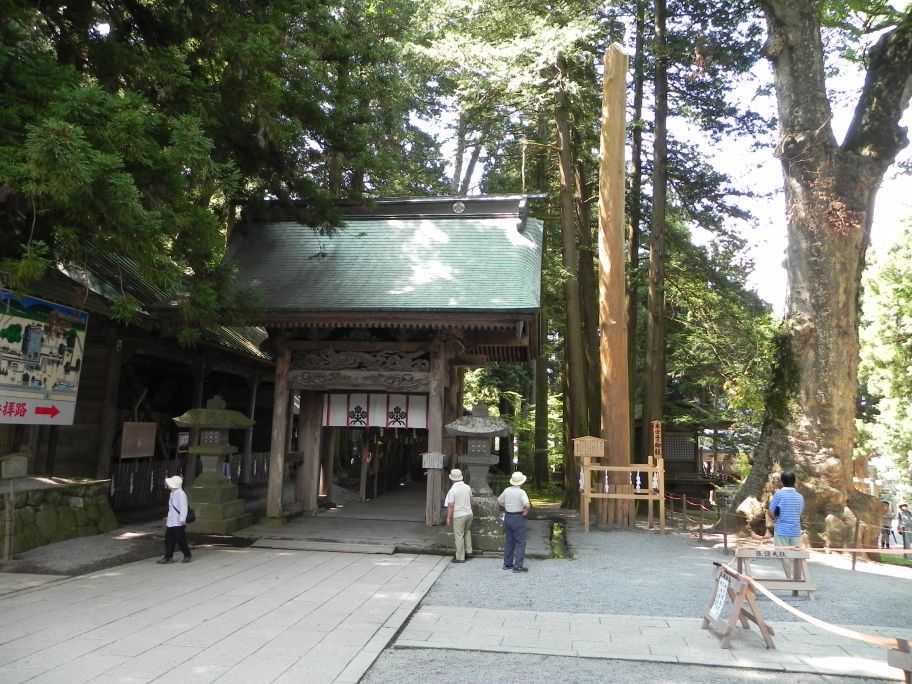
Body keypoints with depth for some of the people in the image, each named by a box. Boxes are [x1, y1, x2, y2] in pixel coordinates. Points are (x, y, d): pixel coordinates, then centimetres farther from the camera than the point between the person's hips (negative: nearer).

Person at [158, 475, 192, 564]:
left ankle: (187, 556, 16)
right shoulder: (172, 494, 13)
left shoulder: (181, 494, -17)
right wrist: (168, 522, 23)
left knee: (181, 540, 1)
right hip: (170, 523, 9)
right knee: (168, 540, 8)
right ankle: (168, 557, 16)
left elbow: (183, 507, -23)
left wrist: (182, 519, -27)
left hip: (178, 523, -9)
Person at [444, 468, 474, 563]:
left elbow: (450, 506, -16)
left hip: (458, 516, -6)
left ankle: (460, 557, 10)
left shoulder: (452, 490, -18)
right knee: (467, 532, 25)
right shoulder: (468, 487, 1)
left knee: (459, 536, 3)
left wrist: (448, 517, -5)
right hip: (469, 513, 6)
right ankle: (469, 551, 28)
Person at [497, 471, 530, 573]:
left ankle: (507, 564, 23)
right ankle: (518, 566, -1)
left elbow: (499, 502, 14)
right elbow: (527, 505, -30)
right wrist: (525, 512, -12)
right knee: (520, 542, 0)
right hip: (518, 518, -7)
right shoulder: (521, 492, -17)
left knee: (509, 541, 17)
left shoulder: (507, 490, 3)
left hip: (508, 517, 7)